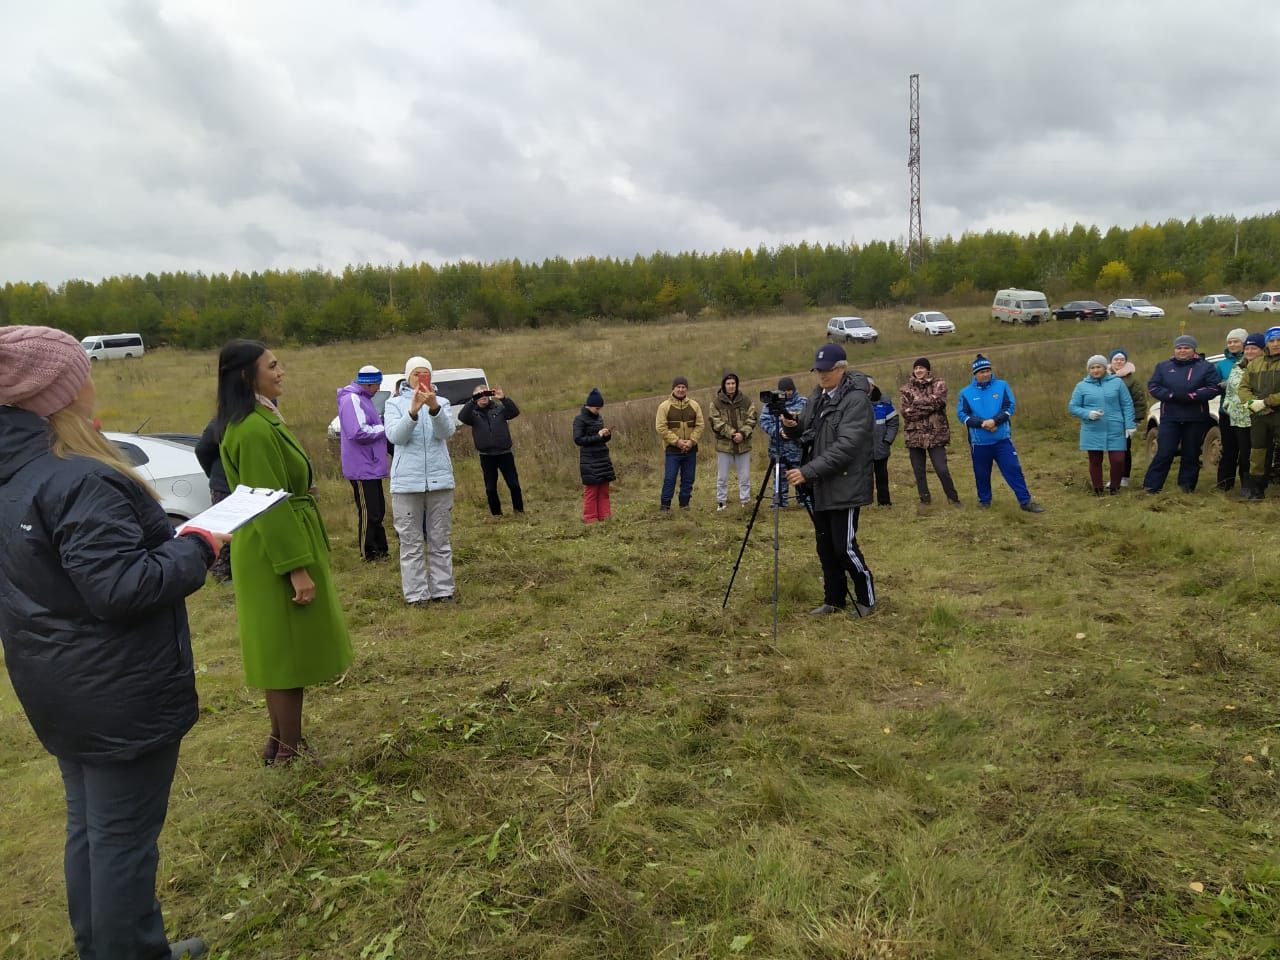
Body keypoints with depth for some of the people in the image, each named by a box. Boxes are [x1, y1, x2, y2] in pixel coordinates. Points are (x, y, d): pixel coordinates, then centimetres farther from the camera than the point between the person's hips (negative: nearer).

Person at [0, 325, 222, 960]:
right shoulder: (79, 481, -25)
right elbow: (122, 588, -28)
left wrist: (168, 542, 9)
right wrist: (196, 549, -15)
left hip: (60, 690, 10)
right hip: (119, 693, -9)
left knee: (88, 827, 22)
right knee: (124, 837, 5)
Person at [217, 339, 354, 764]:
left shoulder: (257, 421, 12)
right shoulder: (255, 431, -21)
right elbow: (270, 505, -24)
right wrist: (297, 567, -23)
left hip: (272, 547, 10)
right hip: (278, 551, -10)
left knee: (281, 650, 17)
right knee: (289, 649, 0)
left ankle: (281, 740, 29)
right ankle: (290, 750, 13)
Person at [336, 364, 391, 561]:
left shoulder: (363, 399, 14)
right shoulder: (352, 400, -18)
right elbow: (358, 432, -27)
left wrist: (382, 423, 5)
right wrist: (384, 428, -15)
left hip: (371, 465, 10)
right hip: (362, 466, -10)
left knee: (377, 509, 17)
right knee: (369, 511, -3)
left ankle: (380, 549, 28)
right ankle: (369, 553, 7)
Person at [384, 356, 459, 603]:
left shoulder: (441, 402, 6)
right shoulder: (394, 404, 3)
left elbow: (447, 431, -12)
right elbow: (395, 436, -13)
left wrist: (434, 408, -30)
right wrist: (413, 411, -29)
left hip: (440, 479, 2)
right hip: (407, 481, -1)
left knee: (440, 540, 9)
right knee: (411, 542, 2)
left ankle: (443, 590, 16)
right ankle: (416, 594, 7)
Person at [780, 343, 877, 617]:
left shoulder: (857, 400, -15)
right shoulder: (818, 396, 11)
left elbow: (844, 448, -23)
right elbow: (806, 435, 16)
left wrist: (807, 472, -26)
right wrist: (792, 427, -7)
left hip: (845, 487, -8)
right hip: (820, 487, 8)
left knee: (844, 547, -4)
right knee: (825, 547, 12)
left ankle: (867, 599, 16)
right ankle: (833, 600, 25)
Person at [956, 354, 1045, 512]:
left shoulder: (1002, 386, 2)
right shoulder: (966, 392, 0)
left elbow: (1010, 406, -4)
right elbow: (962, 414, -6)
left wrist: (994, 420, -19)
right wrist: (982, 423, -19)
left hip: (1002, 439, 0)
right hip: (979, 442, 0)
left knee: (1013, 469, -2)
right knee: (981, 474, 11)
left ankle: (1025, 501, 5)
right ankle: (984, 501, 29)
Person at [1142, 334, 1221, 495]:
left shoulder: (1206, 367, 4)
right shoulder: (1163, 366, 9)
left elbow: (1213, 388, -5)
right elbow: (1153, 387, 1)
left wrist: (1190, 396, -19)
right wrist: (1171, 395, -15)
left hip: (1196, 419, 0)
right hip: (1170, 417, 0)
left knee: (1191, 454, 7)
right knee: (1164, 453, -4)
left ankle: (1187, 485, 18)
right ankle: (1151, 485, -2)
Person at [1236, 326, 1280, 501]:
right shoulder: (1255, 363, 13)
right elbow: (1243, 387, 10)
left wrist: (1266, 402, -18)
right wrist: (1252, 402, -9)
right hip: (1258, 416, 4)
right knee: (1257, 453, 12)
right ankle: (1256, 490, 22)